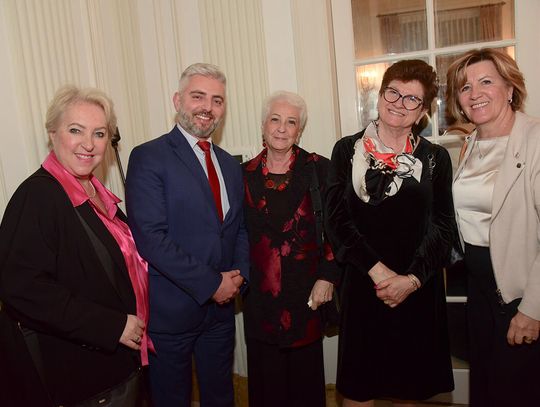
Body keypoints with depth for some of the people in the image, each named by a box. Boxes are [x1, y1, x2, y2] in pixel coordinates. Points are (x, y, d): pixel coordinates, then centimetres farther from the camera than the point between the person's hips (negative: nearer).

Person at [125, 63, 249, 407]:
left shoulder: (231, 165, 10)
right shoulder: (148, 157, -12)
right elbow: (150, 236, -20)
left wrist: (239, 274, -4)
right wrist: (211, 283, -18)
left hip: (220, 305, 6)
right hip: (170, 310, -5)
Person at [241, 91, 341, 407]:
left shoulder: (319, 169, -2)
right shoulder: (245, 174, 3)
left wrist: (328, 276, -10)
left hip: (307, 290, -1)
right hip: (260, 294, 2)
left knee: (306, 372, 12)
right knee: (266, 377, 13)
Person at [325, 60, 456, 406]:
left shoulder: (436, 158, 3)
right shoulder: (347, 150, 0)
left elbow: (444, 227, 1)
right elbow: (337, 219, -6)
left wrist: (412, 279, -11)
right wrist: (377, 270, -13)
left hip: (419, 289, 1)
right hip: (362, 283, -1)